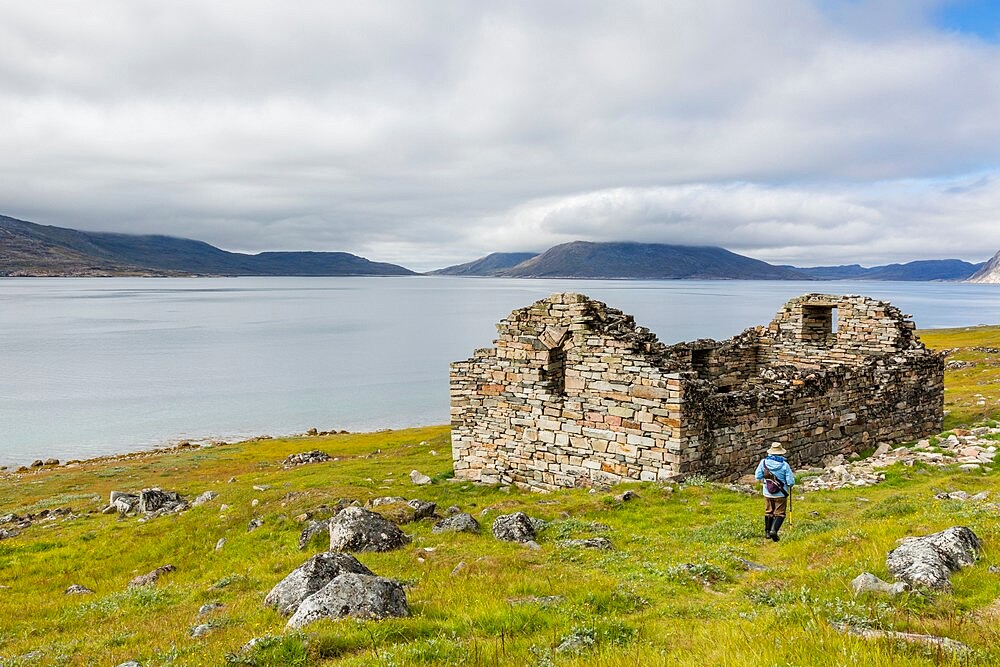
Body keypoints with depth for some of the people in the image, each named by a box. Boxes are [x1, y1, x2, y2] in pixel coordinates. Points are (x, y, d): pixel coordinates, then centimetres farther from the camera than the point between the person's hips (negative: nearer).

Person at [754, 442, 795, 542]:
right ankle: (773, 530, -15)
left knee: (768, 512, 19)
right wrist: (789, 485, 9)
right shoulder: (784, 465, -16)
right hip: (780, 494, -3)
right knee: (779, 513, 5)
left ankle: (767, 532, 25)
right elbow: (791, 482, -13)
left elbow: (758, 476, -2)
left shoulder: (764, 462, -9)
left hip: (768, 493, 3)